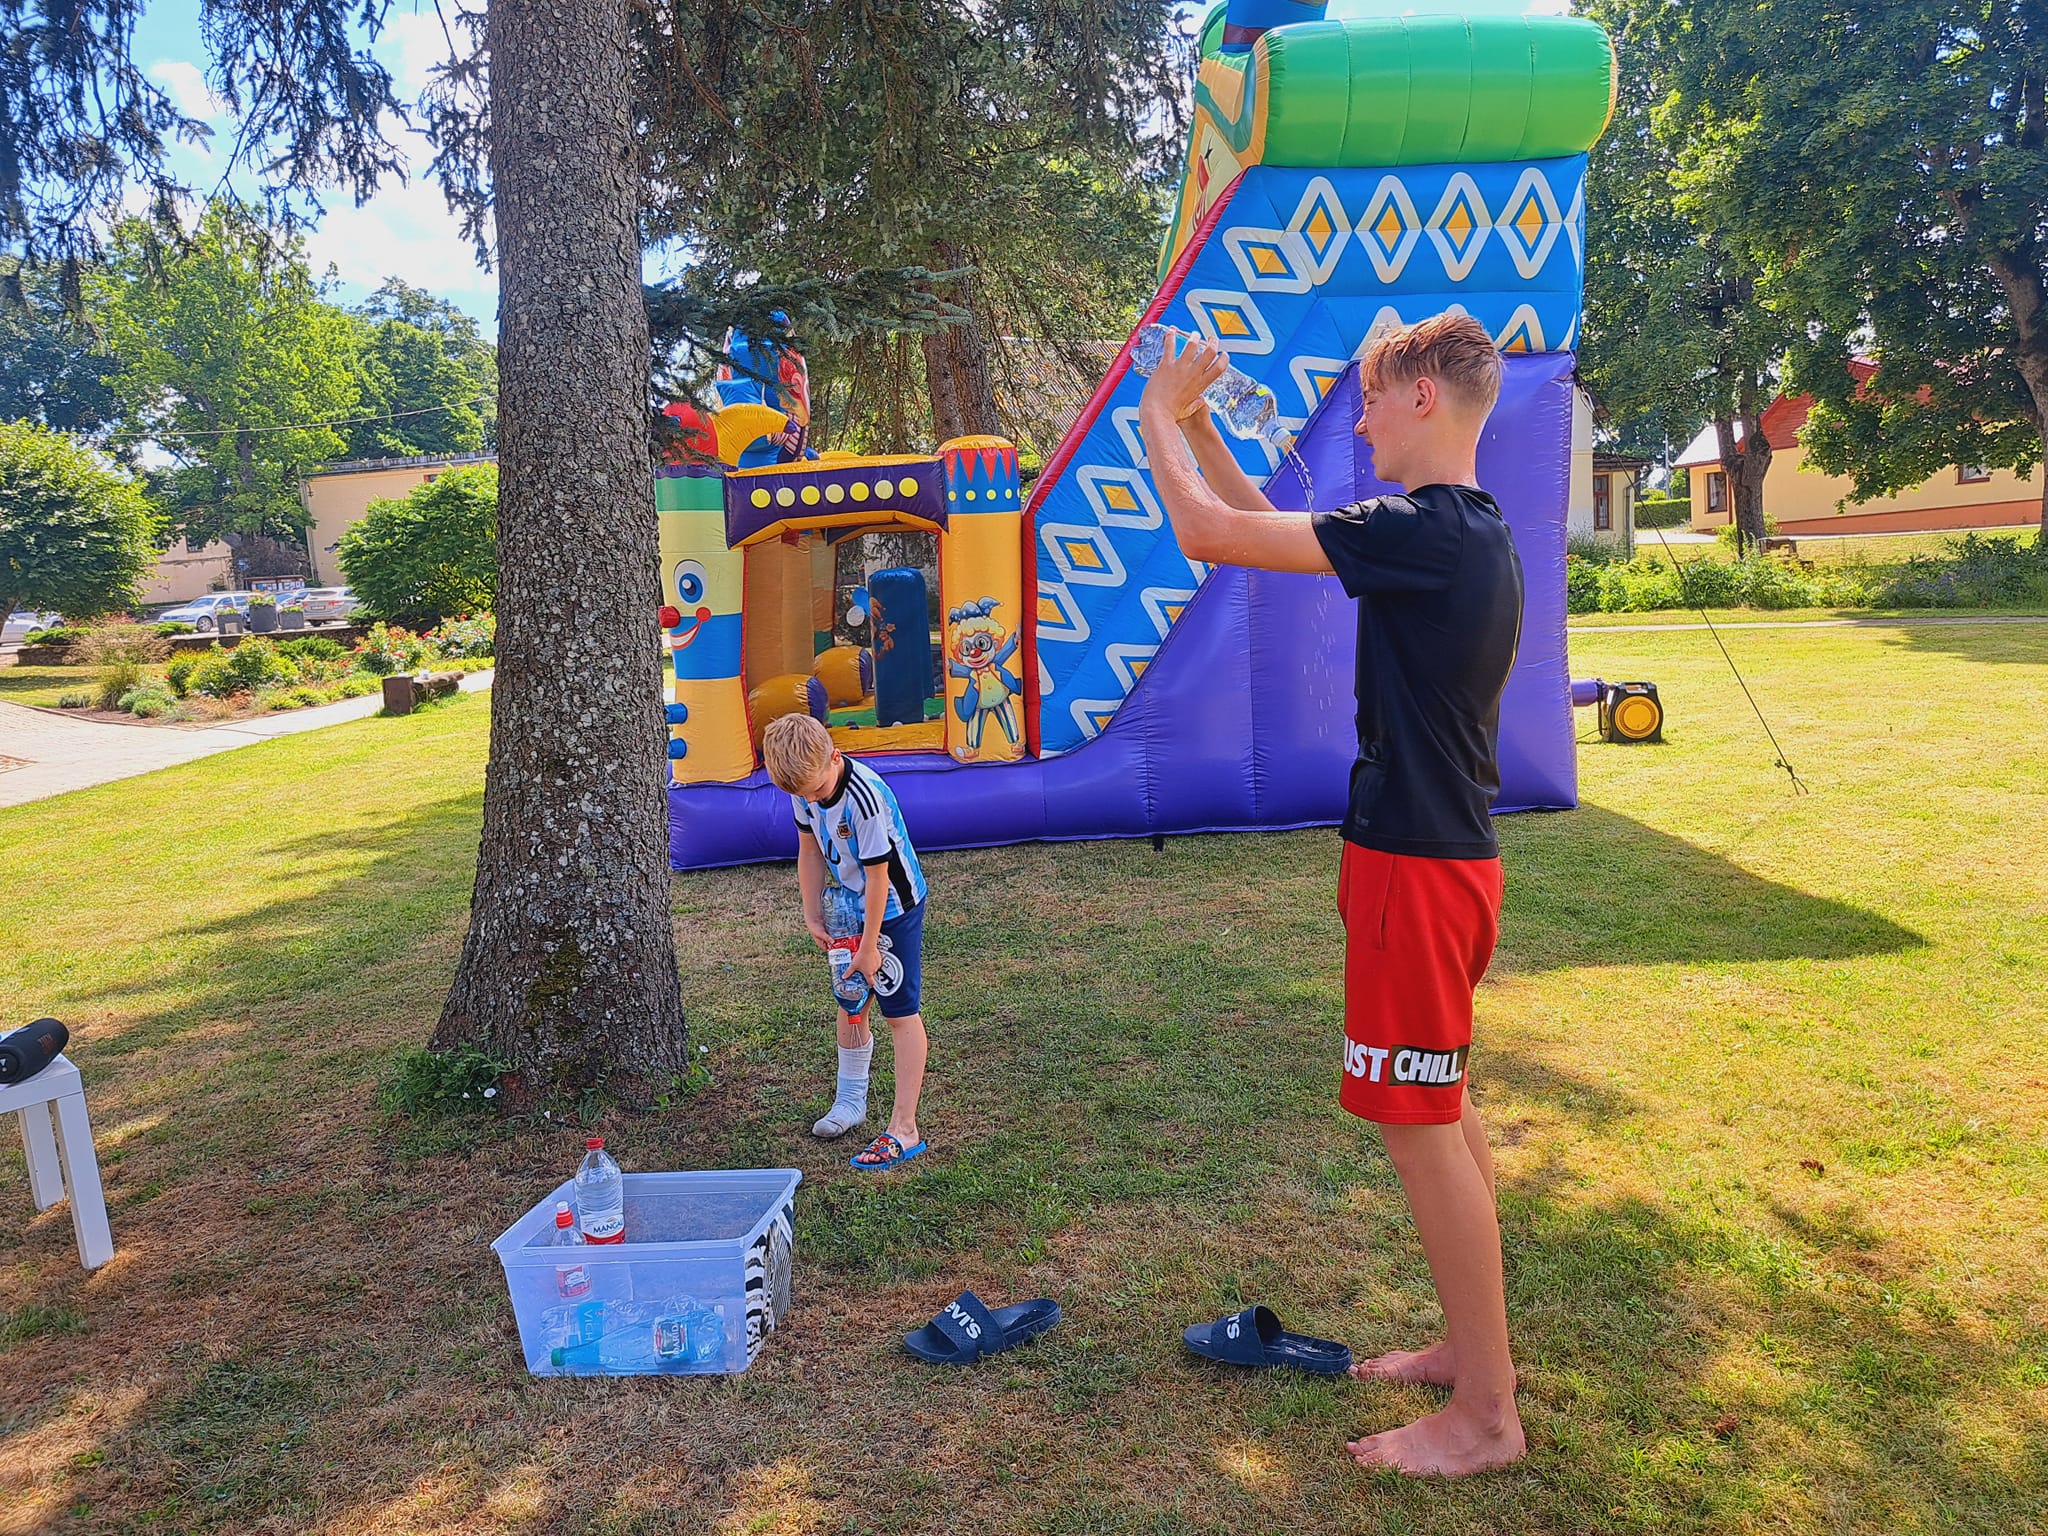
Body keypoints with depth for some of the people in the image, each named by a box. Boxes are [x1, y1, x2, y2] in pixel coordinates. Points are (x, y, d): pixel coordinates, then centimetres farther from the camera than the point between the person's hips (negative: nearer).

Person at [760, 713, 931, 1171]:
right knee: (849, 1003, 17)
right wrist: (813, 915, 1)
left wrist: (869, 946, -19)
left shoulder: (864, 798, -34)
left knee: (902, 1012, -3)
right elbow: (810, 851, 4)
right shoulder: (805, 788, -10)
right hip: (850, 906, 8)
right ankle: (851, 1101, 36)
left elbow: (877, 875, -27)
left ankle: (904, 1129, 0)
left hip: (893, 908, -8)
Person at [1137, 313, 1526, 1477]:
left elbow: (1213, 534, -18)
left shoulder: (1425, 532, -19)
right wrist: (1197, 424, 16)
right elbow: (1273, 522, 20)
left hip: (1416, 865, -10)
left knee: (1419, 1124, -1)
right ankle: (1474, 1345, 33)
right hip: (1451, 854, 10)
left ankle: (1486, 1414, 12)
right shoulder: (1475, 531, 11)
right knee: (1444, 1107, 18)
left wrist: (1157, 417, -2)